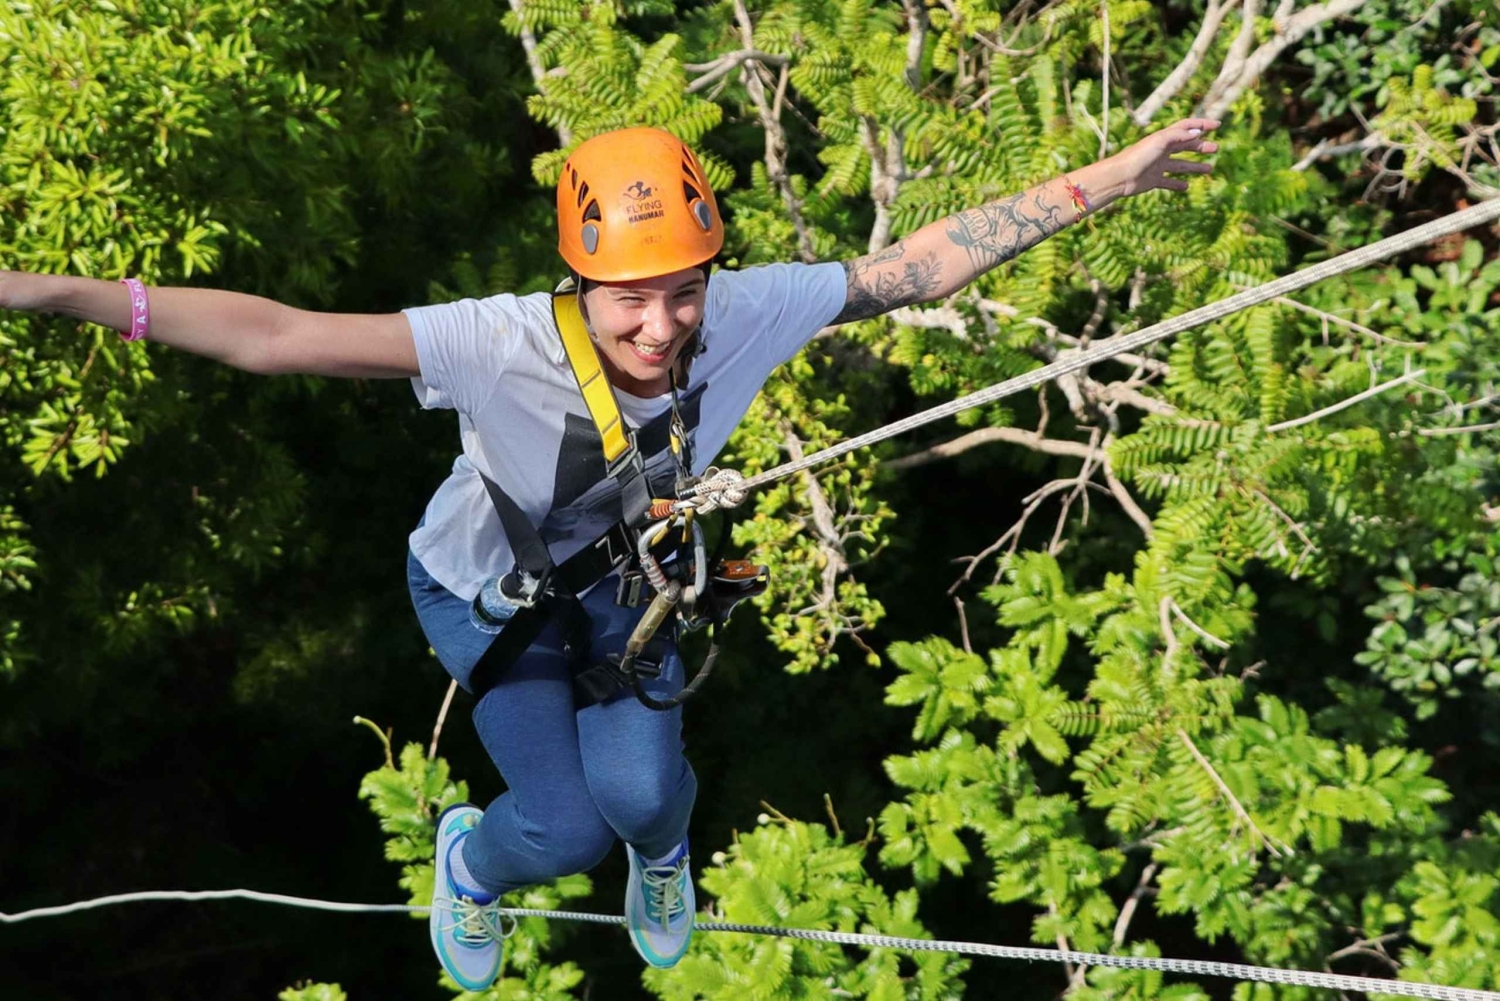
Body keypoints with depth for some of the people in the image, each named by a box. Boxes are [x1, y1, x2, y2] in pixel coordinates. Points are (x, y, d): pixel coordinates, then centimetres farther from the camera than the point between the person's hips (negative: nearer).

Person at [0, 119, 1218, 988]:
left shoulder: (746, 316, -34)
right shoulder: (502, 345, -44)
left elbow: (922, 263, -25)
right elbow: (277, 334, -49)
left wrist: (1107, 181, -24)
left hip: (629, 573, 3)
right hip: (491, 591, -2)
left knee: (639, 789, -14)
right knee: (563, 831, -9)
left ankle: (661, 845, 28)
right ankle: (475, 862, 32)